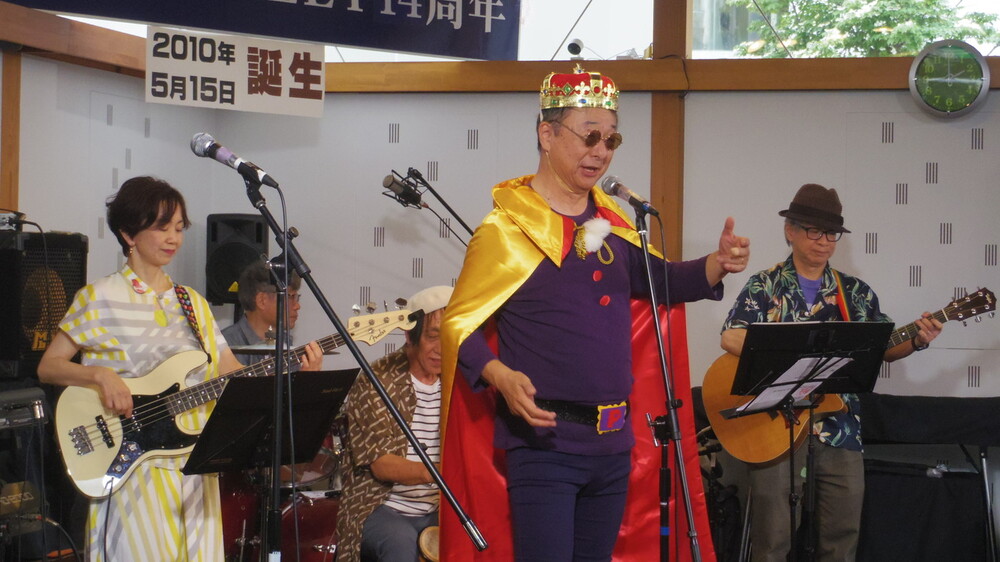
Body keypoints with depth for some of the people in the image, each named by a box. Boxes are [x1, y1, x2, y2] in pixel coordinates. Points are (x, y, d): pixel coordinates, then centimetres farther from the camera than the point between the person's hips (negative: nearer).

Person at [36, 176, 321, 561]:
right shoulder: (100, 298, -1)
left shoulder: (192, 302, 15)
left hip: (193, 464, 5)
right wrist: (99, 374, -20)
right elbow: (47, 367, -2)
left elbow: (232, 373, 9)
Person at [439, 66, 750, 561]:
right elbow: (459, 322, -7)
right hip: (543, 441, -7)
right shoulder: (506, 228, -8)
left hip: (612, 444, 7)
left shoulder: (611, 223, 11)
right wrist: (501, 376, -25)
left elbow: (660, 281, 21)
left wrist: (718, 264, 1)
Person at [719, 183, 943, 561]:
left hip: (840, 429, 3)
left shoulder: (856, 293, 11)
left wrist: (917, 341, -8)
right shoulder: (765, 286, 2)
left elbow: (883, 348, 12)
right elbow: (730, 338, -12)